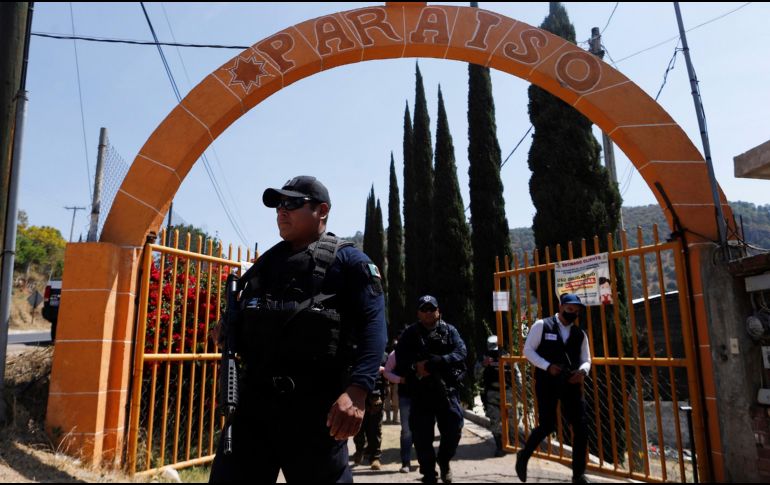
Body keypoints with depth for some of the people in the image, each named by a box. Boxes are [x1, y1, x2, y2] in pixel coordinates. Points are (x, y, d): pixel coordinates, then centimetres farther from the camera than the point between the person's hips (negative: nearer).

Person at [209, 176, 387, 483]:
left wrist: (357, 390, -26)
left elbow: (372, 325, -13)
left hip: (313, 403, -5)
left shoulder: (347, 260, 0)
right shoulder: (265, 262, 19)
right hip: (253, 397, 6)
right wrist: (228, 333, 1)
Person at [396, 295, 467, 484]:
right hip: (421, 393, 0)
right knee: (422, 437, 2)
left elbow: (460, 353, -10)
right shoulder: (409, 334, 5)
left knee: (453, 430, 0)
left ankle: (444, 460, 31)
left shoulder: (450, 331, 6)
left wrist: (431, 364, -21)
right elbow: (401, 362, -2)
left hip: (447, 389, 0)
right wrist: (415, 368, -23)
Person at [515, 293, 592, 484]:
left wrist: (582, 371, -11)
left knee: (581, 427, 0)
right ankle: (524, 455, 25)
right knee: (547, 426, -3)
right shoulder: (541, 325, -3)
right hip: (547, 383, -4)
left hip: (571, 384, 5)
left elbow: (586, 360, 13)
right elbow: (528, 350, -4)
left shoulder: (580, 334, 10)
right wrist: (547, 366, -16)